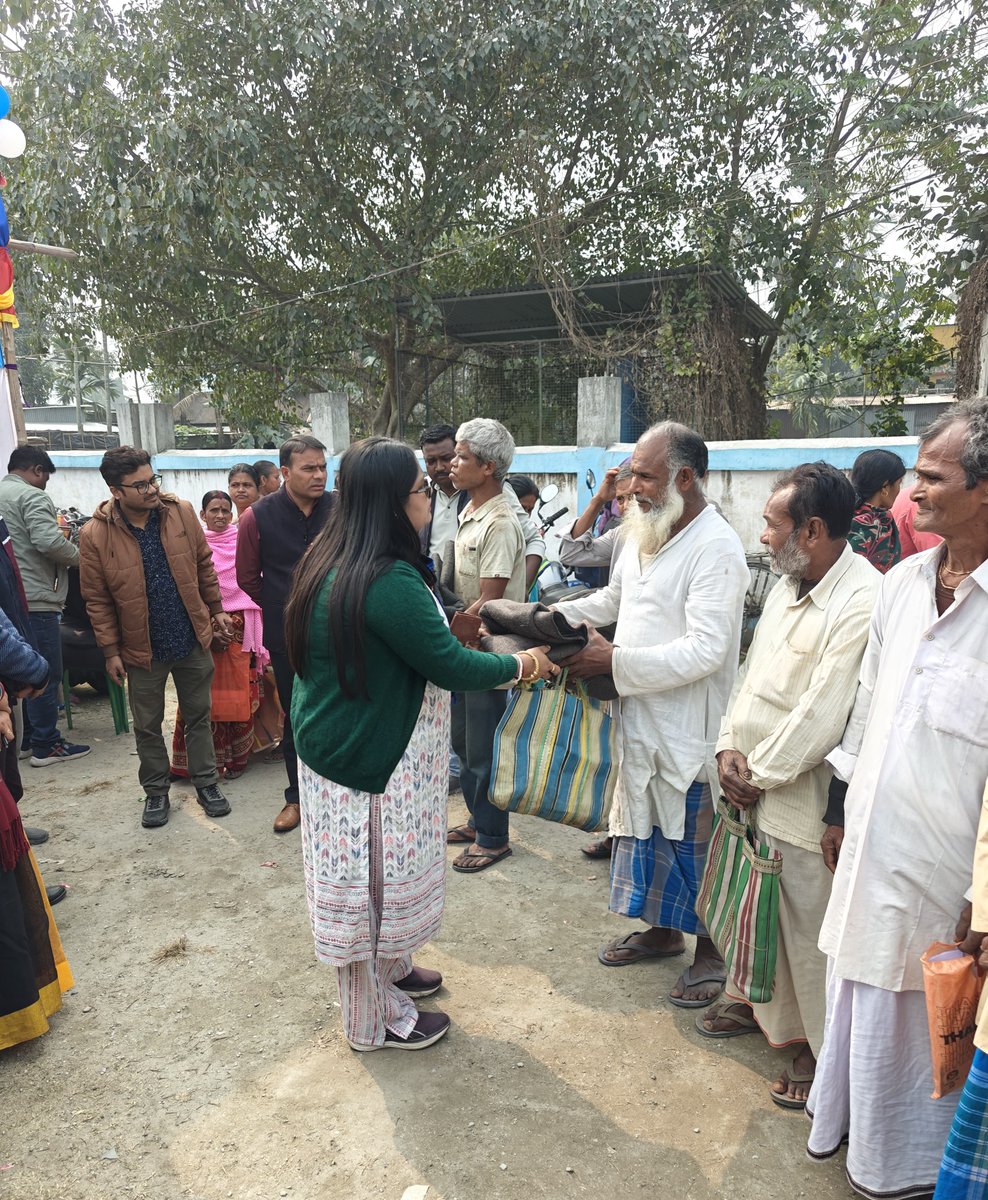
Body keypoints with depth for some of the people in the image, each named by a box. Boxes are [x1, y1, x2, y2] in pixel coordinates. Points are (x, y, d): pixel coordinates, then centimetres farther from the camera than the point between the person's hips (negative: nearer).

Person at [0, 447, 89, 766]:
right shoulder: (31, 496, -11)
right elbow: (49, 542, -23)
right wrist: (78, 556, -5)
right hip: (34, 599, -9)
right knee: (45, 674, -2)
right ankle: (46, 746, 3)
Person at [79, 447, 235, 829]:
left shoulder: (181, 512, -8)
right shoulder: (95, 535, -14)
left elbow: (204, 565, 5)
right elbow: (97, 600, -7)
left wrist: (216, 609, 7)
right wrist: (111, 650, -5)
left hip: (193, 639, 2)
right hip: (142, 648, -1)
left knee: (198, 715, 14)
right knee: (147, 726, 13)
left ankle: (206, 783, 30)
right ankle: (156, 792, 31)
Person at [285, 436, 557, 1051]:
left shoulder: (334, 561, 2)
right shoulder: (389, 581, -29)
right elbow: (450, 665, -23)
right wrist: (521, 664, -7)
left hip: (342, 741, 9)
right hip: (369, 760, -9)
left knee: (369, 876, 25)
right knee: (376, 880, 10)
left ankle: (392, 969, 48)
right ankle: (378, 1020, 32)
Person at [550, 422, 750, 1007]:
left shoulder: (716, 548, -20)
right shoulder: (644, 531, 6)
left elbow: (705, 650, -26)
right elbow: (613, 598, 21)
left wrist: (617, 661, -26)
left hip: (689, 726, -8)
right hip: (640, 716, 8)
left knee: (693, 838, 9)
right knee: (647, 825, 20)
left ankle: (710, 950, 31)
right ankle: (662, 929, 42)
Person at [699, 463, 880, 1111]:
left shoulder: (863, 601, -22)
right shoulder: (789, 585, 7)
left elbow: (821, 715, -23)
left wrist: (759, 773, -13)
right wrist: (731, 746, -1)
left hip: (804, 801, -8)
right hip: (752, 789, 8)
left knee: (809, 928, 9)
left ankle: (820, 1047, 31)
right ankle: (757, 1002, 46)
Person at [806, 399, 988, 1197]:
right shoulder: (902, 583, 2)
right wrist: (844, 807, 16)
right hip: (872, 843, 6)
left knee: (920, 1015, 14)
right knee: (859, 995, 22)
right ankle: (847, 1117, 46)